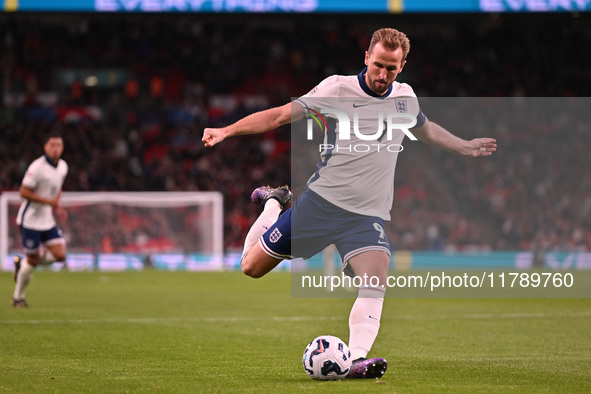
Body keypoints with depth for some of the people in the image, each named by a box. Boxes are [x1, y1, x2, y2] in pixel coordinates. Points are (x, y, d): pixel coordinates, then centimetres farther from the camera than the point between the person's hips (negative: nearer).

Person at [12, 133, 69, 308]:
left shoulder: (63, 167, 5)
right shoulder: (37, 167, -19)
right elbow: (24, 192, -19)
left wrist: (57, 205, 4)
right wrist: (48, 201, -23)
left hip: (48, 220, 7)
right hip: (31, 219, -7)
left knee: (60, 255, -6)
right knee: (33, 259, -2)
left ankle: (22, 264, 18)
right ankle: (18, 297, 19)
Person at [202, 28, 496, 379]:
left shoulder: (405, 97, 8)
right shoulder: (338, 89, -8)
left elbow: (425, 129, 32)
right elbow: (281, 115, -11)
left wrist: (466, 147, 38)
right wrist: (227, 130, -21)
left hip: (368, 215, 2)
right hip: (322, 201, -2)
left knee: (376, 280, -24)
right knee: (252, 267, 5)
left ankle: (356, 360, -29)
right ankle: (274, 205, 32)